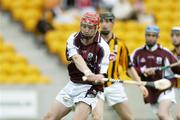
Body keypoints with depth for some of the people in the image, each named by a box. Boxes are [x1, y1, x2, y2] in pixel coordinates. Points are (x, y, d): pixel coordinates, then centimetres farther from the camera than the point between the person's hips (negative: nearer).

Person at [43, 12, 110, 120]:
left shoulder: (102, 47, -15)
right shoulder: (73, 39, -5)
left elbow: (101, 75, -16)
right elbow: (77, 58, -24)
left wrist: (97, 78, -43)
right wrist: (87, 73, -46)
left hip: (89, 88, -5)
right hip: (72, 85, 5)